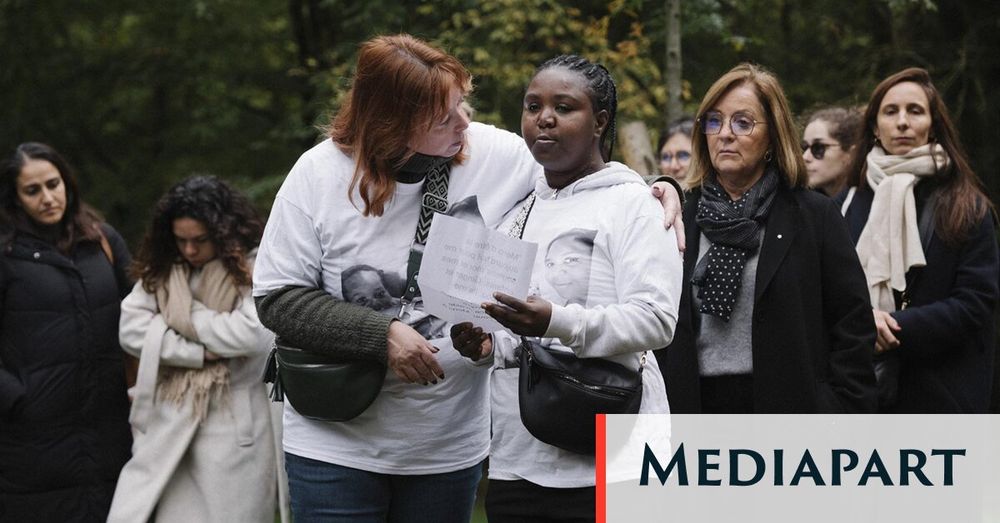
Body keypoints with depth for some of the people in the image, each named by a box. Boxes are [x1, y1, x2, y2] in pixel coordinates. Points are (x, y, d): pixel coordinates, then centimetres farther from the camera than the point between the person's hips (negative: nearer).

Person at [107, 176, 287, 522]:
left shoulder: (254, 268, -8)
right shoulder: (161, 268, 8)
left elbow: (252, 334, -22)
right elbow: (131, 328, -1)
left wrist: (187, 317, -5)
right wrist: (199, 353, -11)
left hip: (234, 427, -4)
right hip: (167, 426, 4)